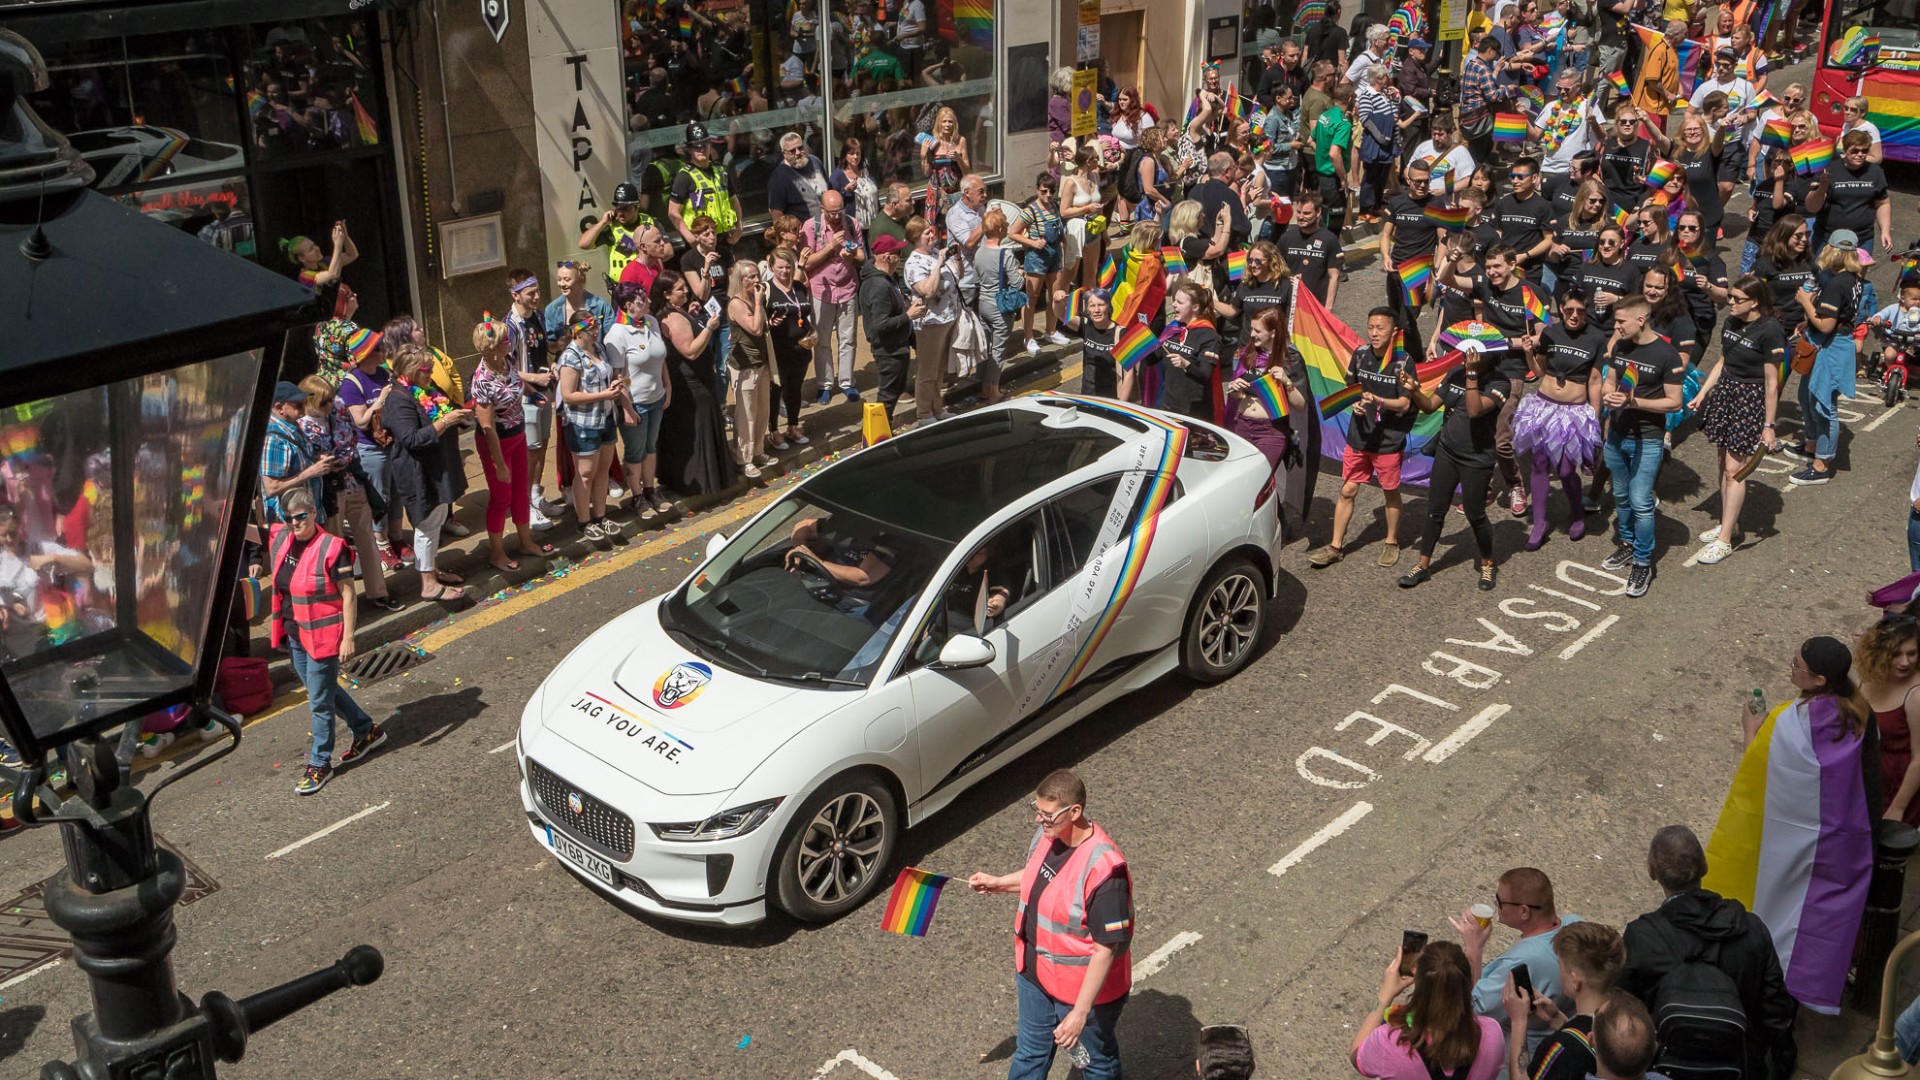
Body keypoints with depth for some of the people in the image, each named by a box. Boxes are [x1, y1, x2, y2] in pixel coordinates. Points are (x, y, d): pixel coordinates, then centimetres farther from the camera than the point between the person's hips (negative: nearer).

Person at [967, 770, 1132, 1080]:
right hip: (1036, 973, 7)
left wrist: (1080, 1013, -28)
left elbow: (1106, 949, -30)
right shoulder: (1048, 836, -11)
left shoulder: (1103, 870, -35)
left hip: (1084, 988, -7)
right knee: (1030, 1054, 28)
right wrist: (998, 883, 2)